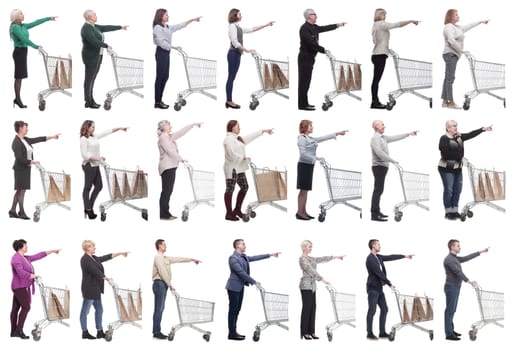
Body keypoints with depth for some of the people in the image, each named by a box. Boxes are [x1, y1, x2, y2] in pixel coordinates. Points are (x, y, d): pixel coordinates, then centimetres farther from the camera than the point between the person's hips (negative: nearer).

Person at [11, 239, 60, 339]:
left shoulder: (25, 258, 14)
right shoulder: (16, 258, -15)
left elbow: (37, 256, 19)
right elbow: (21, 273, -26)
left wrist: (51, 251, 20)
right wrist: (33, 276, -15)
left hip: (22, 287, 9)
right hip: (20, 287, -9)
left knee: (16, 308, 8)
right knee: (26, 307, -10)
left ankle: (13, 332, 9)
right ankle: (19, 330, -9)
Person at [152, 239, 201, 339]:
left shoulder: (165, 258, 18)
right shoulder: (158, 257, -11)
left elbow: (178, 259, 23)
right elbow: (162, 272, -17)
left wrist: (192, 259, 23)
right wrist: (170, 285, -15)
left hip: (163, 285, 10)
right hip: (159, 284, -10)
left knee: (160, 309, 8)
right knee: (159, 309, -10)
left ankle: (157, 331, 9)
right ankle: (157, 332, -10)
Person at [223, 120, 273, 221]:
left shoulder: (237, 139, 16)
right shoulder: (228, 139, -13)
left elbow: (250, 137, 24)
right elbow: (232, 154, -22)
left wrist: (263, 131, 26)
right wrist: (244, 158, -11)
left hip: (239, 169, 10)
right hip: (232, 168, -10)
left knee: (244, 187, 13)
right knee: (230, 190, -3)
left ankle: (237, 210, 24)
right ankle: (229, 214, 4)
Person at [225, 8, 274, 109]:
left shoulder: (238, 27, 17)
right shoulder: (232, 26, -10)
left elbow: (252, 29, 20)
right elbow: (235, 42, -18)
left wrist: (266, 25, 20)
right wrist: (245, 49, -14)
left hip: (236, 54, 9)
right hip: (233, 53, -9)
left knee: (232, 78, 9)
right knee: (231, 78, -6)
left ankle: (229, 101, 10)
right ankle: (229, 101, -4)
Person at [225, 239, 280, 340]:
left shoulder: (244, 256, 11)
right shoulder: (233, 258, -18)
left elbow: (255, 258, 21)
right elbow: (241, 272, -21)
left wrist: (270, 255, 22)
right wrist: (254, 282, -16)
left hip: (240, 286, 9)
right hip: (234, 287, -9)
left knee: (237, 310, 10)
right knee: (233, 310, -6)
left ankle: (234, 332, 13)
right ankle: (232, 334, -3)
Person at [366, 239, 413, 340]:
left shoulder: (378, 257, 11)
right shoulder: (370, 259, -17)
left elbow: (390, 257, 21)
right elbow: (379, 273, -19)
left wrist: (404, 256, 25)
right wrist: (389, 284, -14)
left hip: (379, 288, 9)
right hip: (372, 288, -9)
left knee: (384, 309, 7)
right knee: (372, 310, -6)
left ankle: (382, 332, 11)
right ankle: (370, 333, 0)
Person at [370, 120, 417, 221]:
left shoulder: (383, 137, 14)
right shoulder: (375, 138, -14)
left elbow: (395, 138, 24)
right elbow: (379, 152, -25)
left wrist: (408, 134, 27)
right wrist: (392, 160, -24)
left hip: (382, 166, 10)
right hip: (378, 166, -10)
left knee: (379, 190, 12)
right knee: (378, 190, -12)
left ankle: (376, 212, 17)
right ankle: (375, 214, -14)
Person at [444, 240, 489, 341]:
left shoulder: (454, 258, 15)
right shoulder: (449, 259, -19)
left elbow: (466, 258, 21)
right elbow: (458, 272, -25)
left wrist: (481, 252, 22)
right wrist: (469, 281, -26)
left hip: (455, 287, 10)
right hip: (451, 288, -10)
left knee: (452, 310, 15)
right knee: (450, 310, -7)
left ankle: (450, 330, 22)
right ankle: (449, 334, -4)